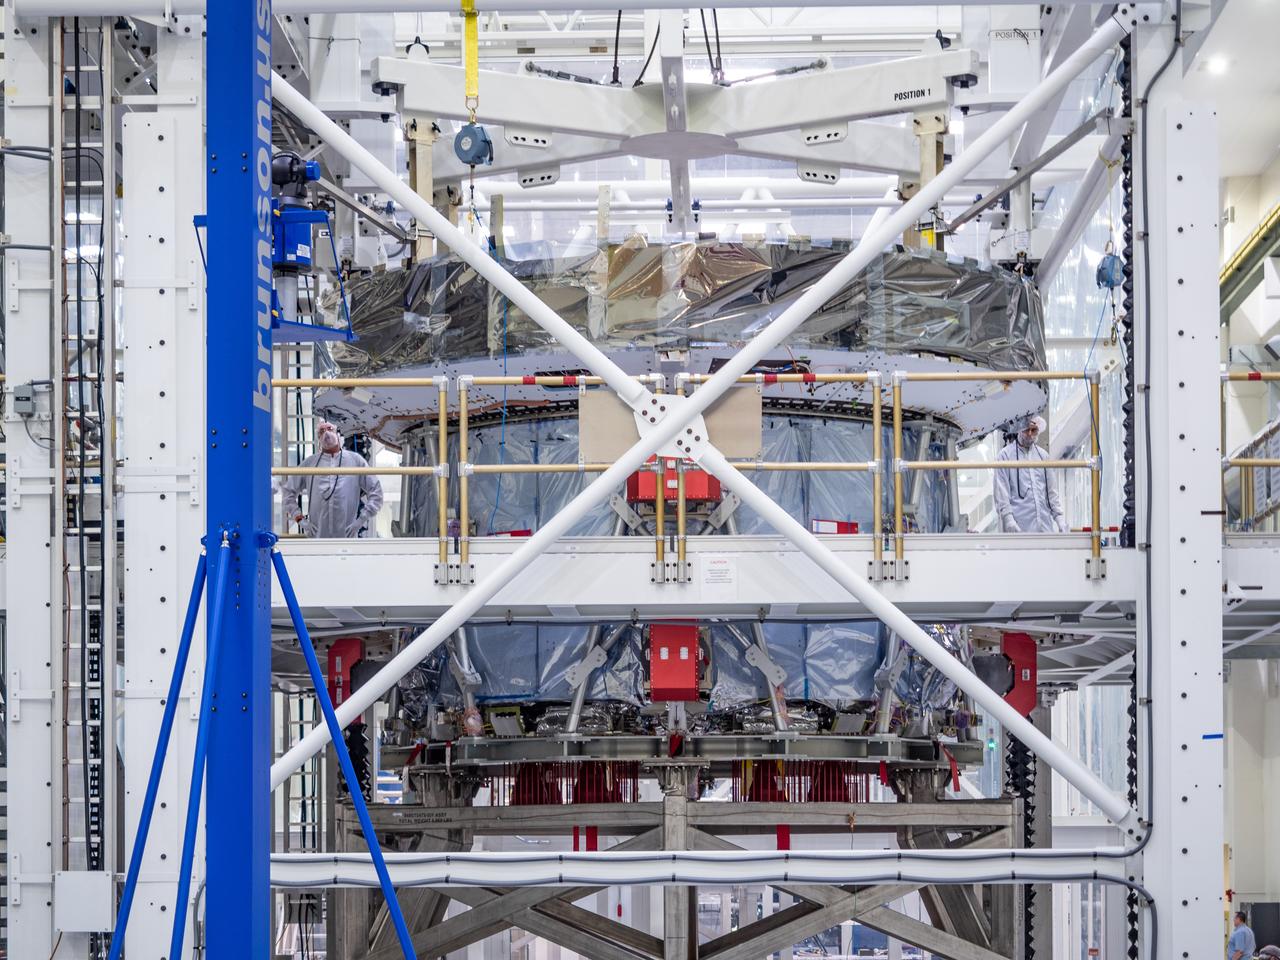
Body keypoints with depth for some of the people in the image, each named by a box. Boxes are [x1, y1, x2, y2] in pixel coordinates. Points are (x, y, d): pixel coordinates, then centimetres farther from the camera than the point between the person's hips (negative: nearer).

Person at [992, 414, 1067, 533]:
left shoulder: (1042, 455, 17)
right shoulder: (1006, 455, 2)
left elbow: (1052, 491, 19)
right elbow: (1001, 493, -3)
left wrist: (1059, 517, 9)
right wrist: (1009, 519, -13)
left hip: (1045, 525, 5)